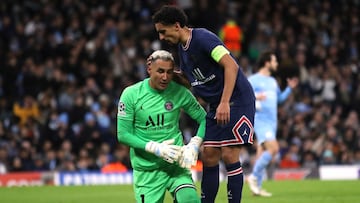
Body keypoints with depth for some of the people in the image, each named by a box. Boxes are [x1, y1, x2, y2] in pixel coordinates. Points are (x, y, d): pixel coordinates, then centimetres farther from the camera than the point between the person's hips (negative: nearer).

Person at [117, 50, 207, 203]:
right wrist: (156, 148, -17)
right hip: (146, 169, 0)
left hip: (175, 163, 0)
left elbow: (204, 119, 8)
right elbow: (123, 135, -7)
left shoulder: (180, 93, -2)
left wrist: (194, 145, -10)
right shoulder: (131, 94, -6)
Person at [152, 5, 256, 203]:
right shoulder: (182, 47, 10)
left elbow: (231, 66, -26)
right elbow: (191, 79, 23)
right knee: (208, 156, 4)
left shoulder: (203, 38, -17)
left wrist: (225, 103, -31)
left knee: (229, 155, -12)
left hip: (238, 99, -9)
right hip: (216, 106, 9)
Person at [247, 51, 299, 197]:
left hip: (271, 122, 8)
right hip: (261, 120, -8)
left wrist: (290, 88, 19)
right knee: (273, 148, -21)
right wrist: (254, 97, -30)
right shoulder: (253, 80, -5)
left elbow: (280, 98, 32)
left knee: (262, 152, 7)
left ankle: (256, 186, 8)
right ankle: (254, 177, -11)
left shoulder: (272, 81, 20)